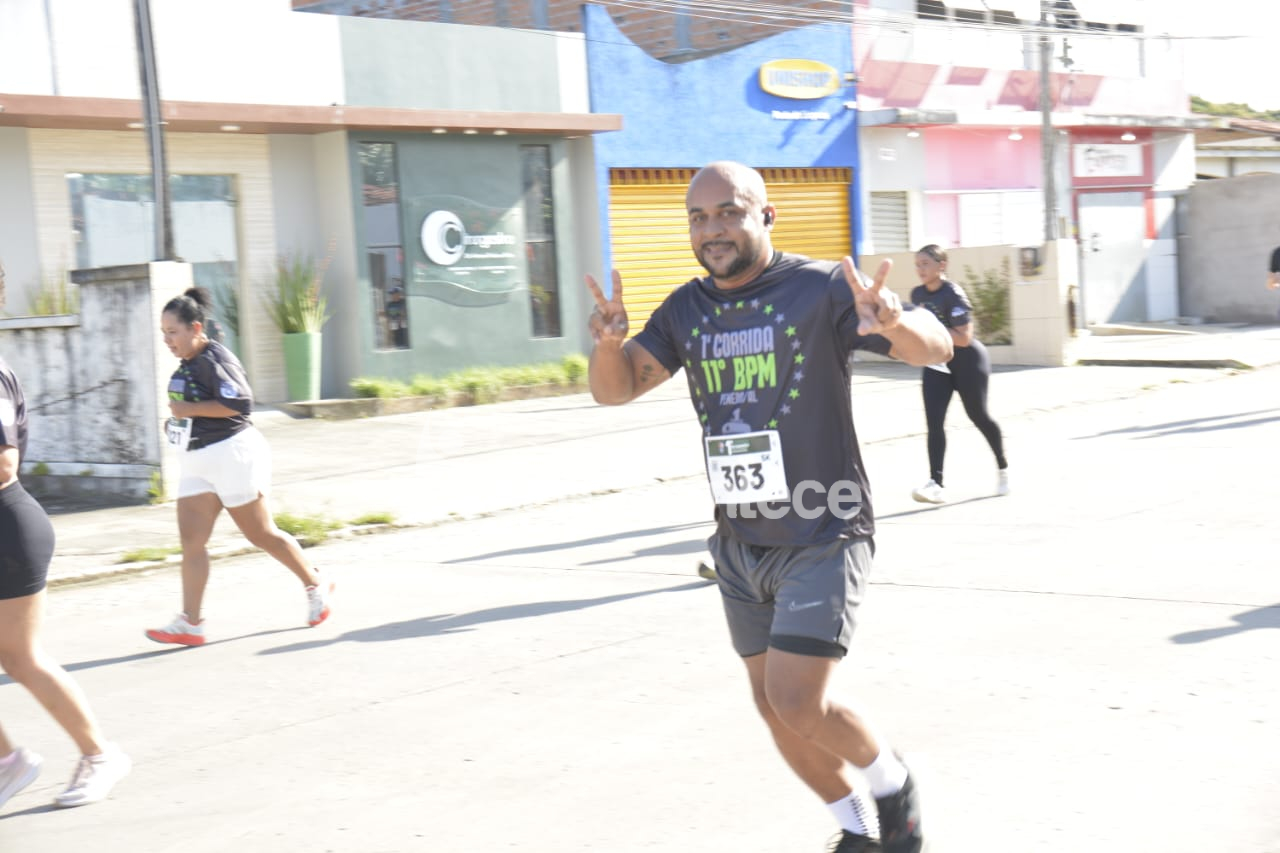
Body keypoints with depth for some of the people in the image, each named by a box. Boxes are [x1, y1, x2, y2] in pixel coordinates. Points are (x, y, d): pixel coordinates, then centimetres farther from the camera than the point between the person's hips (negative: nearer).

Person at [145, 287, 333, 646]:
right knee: (191, 540, -2)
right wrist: (179, 422, 9)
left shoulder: (214, 359, -17)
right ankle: (190, 622, -4)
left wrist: (188, 409, -22)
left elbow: (240, 402, -27)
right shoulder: (188, 364, 11)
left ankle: (315, 586, 22)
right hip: (197, 461, 9)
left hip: (232, 455, -9)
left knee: (261, 533, 3)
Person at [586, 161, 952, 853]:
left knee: (797, 701, -13)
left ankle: (893, 784, 18)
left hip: (822, 537, -6)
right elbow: (614, 389, 2)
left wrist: (895, 323, -41)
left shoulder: (820, 290, -12)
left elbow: (936, 348, -18)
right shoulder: (687, 309, 5)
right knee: (774, 706, 14)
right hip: (739, 543, 7)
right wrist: (609, 341, -21)